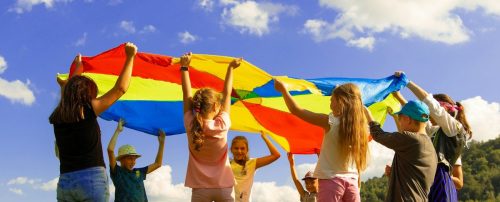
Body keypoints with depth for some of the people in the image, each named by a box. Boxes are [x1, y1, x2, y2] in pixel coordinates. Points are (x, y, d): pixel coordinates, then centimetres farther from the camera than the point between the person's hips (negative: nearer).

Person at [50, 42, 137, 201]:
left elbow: (69, 88, 33)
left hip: (64, 183, 6)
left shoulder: (57, 117, 13)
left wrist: (77, 67, 48)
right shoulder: (89, 110, -2)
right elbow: (120, 88, 0)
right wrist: (130, 57, 8)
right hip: (92, 178, -5)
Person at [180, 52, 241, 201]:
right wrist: (230, 68, 12)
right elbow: (227, 94, 2)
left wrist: (184, 67, 8)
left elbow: (187, 94, 0)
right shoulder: (222, 125, -9)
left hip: (200, 188, 1)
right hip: (223, 187, 0)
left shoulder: (191, 126, -7)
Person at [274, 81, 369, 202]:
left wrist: (283, 89, 5)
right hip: (352, 181, 5)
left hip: (331, 180, -5)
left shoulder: (331, 121, -10)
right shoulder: (359, 125, 4)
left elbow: (296, 110, -5)